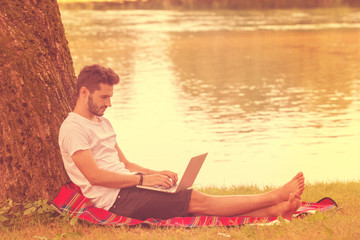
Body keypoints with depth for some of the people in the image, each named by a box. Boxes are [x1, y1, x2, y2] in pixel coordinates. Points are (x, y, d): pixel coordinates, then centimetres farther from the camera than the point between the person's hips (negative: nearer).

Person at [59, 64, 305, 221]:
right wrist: (143, 178, -17)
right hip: (116, 199, -9)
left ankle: (273, 211, -18)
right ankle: (273, 197, -17)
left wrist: (155, 173, 5)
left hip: (129, 188, 9)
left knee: (195, 202, -8)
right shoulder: (73, 128, -10)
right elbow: (94, 175, -19)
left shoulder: (102, 123, 21)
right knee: (197, 201, -15)